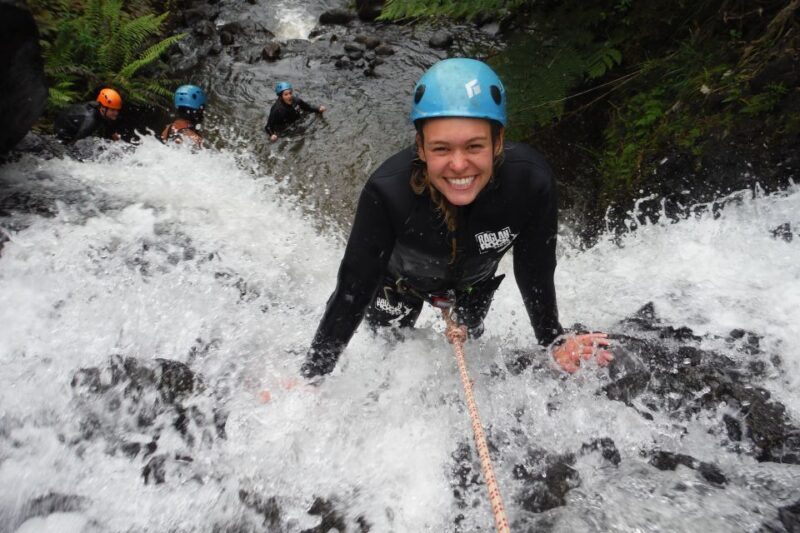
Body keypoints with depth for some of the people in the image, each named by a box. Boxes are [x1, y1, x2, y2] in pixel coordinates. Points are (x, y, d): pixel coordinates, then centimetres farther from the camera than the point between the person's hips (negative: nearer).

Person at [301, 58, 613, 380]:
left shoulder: (531, 181, -36)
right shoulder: (387, 192, -41)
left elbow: (535, 272, -18)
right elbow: (353, 289, -31)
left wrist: (555, 343, -11)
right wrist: (311, 378, -26)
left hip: (474, 282, 3)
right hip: (398, 281, -2)